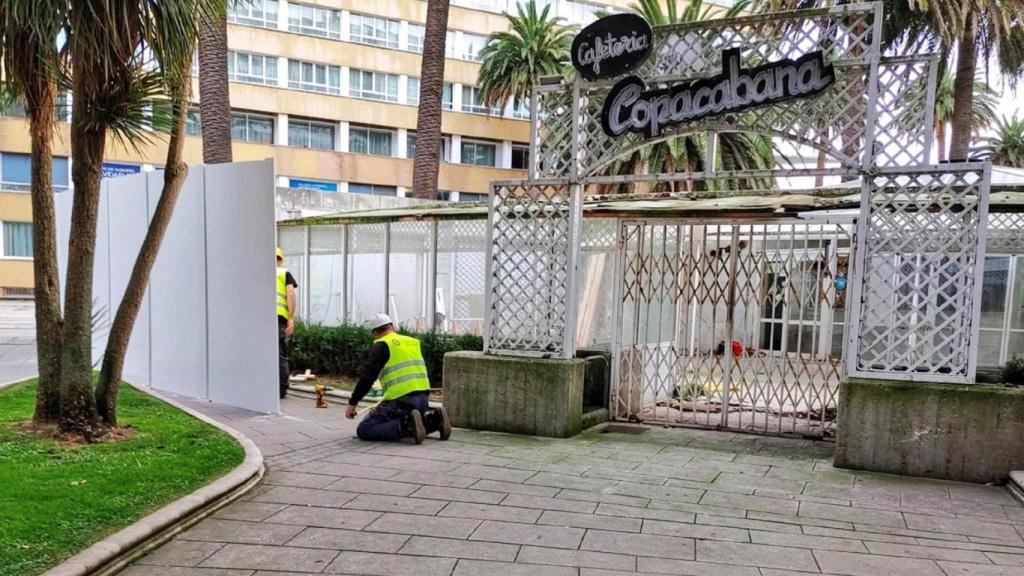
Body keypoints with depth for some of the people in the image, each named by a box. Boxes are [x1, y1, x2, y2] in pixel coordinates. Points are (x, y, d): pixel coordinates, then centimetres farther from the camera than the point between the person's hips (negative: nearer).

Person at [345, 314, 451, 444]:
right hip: (423, 399, 7)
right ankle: (434, 418, 6)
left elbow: (367, 376, -7)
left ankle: (407, 425, -18)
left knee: (364, 430, 0)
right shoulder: (413, 342, 21)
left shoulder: (381, 345, 1)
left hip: (401, 400, -7)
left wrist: (352, 403, 1)